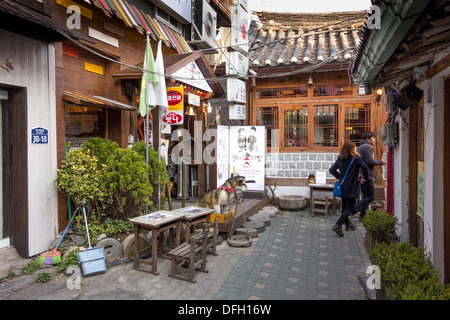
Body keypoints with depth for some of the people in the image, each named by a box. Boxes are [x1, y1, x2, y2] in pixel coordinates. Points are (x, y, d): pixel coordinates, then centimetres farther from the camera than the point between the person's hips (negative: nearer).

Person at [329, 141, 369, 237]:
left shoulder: (340, 159, 5)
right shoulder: (356, 159, -10)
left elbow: (331, 170, 3)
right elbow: (364, 167, -24)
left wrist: (340, 177, 10)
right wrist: (366, 177, -7)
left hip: (343, 187, 6)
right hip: (352, 187, -6)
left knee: (345, 206, 18)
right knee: (349, 208, -2)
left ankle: (348, 224, 33)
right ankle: (338, 225, -15)